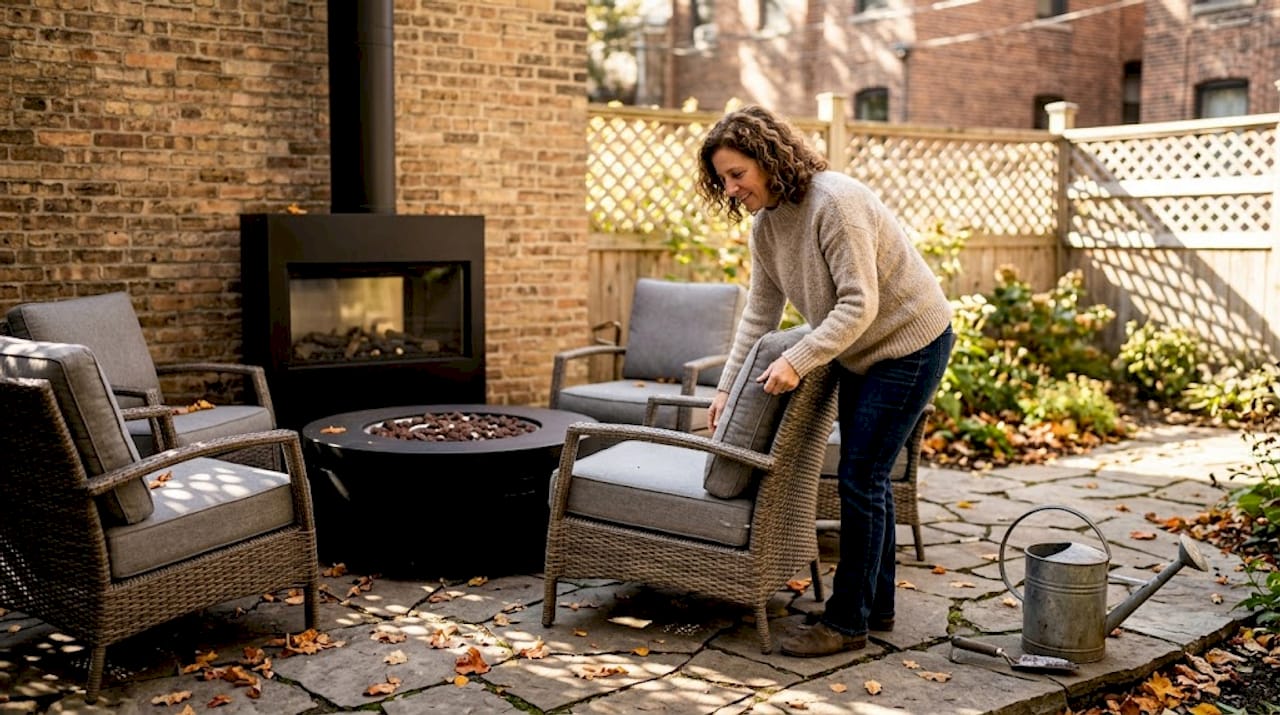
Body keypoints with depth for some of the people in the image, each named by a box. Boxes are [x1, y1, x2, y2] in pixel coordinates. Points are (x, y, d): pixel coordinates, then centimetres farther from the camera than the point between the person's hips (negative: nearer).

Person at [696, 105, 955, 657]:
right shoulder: (765, 224, -1)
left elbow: (859, 305, -30)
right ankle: (877, 605, 27)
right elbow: (759, 314, 5)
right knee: (865, 476, 14)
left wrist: (798, 361, -35)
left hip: (909, 343, -9)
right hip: (858, 353, 9)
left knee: (860, 477, -9)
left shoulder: (834, 202, -27)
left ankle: (847, 622, 1)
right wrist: (727, 386, 1)